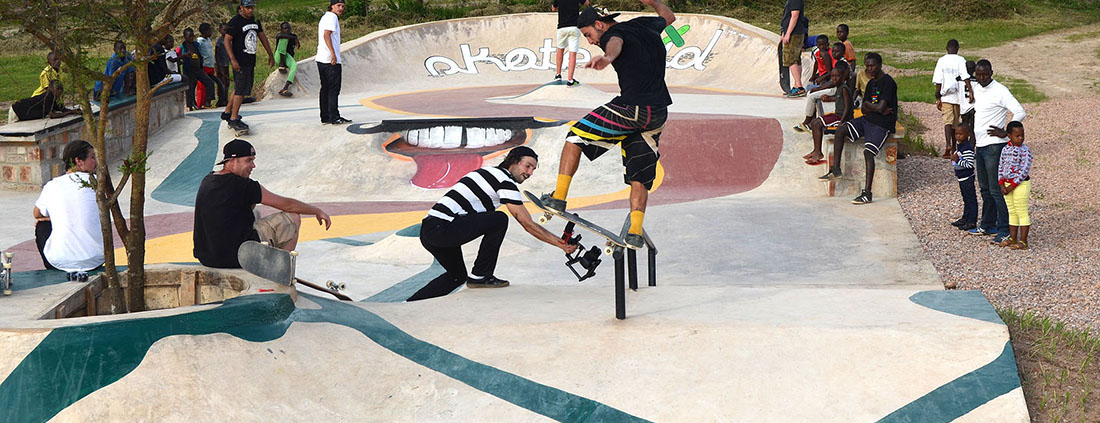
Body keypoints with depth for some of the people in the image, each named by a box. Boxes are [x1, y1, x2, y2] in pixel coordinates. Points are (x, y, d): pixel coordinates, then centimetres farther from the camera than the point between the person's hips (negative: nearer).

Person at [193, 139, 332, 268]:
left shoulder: (207, 181, 9)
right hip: (235, 258, -9)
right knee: (293, 217, 3)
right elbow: (287, 204, -7)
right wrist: (318, 211, 6)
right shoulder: (241, 185, -15)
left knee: (254, 214, 34)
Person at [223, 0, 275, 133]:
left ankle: (227, 112, 27)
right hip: (240, 62, -8)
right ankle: (234, 119, -5)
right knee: (241, 90, -10)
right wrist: (233, 60, -20)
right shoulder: (235, 22, -12)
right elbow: (227, 41, -13)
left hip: (250, 61, 8)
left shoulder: (255, 20, 12)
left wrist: (270, 54, 22)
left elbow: (262, 36, 22)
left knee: (239, 88, 15)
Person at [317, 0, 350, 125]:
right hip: (331, 59, -10)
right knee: (334, 90, -8)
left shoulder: (324, 17, 22)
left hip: (321, 59, 10)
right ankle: (335, 118, -9)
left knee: (325, 89, 11)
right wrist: (333, 54, -26)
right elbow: (326, 35, -21)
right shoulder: (332, 17, -8)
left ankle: (325, 117, 12)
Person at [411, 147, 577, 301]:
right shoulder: (505, 181, -6)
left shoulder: (488, 172, 22)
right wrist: (561, 244, -1)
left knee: (457, 276, 24)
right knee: (499, 219, -10)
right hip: (442, 228, -10)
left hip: (427, 228, 10)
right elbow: (528, 225, -7)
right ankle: (479, 276, -4)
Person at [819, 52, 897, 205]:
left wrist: (868, 104, -1)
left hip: (882, 125, -9)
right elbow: (864, 109, 9)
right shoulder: (871, 83, 14)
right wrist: (879, 110, -10)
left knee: (868, 151, -26)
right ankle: (835, 169, -1)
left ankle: (867, 193, -29)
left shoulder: (888, 82, -13)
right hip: (867, 120, 9)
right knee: (841, 131, -6)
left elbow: (880, 107, -21)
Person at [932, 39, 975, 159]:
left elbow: (938, 81, -1)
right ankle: (954, 149, 23)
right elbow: (965, 77, -17)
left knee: (947, 120, -7)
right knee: (955, 122, 13)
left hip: (945, 96, 0)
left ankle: (948, 144, -32)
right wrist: (970, 92, -20)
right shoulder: (961, 60, -4)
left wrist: (938, 98, 3)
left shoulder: (941, 61, 1)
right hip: (957, 95, 0)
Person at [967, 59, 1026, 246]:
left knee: (996, 189, -9)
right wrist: (973, 139, 22)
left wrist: (1005, 133, -17)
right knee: (985, 188, 16)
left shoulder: (1000, 91, -13)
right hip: (980, 146, 9)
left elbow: (1020, 112, -18)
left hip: (994, 146, -9)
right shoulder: (976, 89, 12)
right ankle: (988, 225, 26)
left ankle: (1005, 230, -6)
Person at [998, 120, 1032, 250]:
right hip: (1007, 184, 6)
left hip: (1020, 184, -6)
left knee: (1022, 213, -2)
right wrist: (1002, 185, -3)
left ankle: (1023, 241, 3)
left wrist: (1012, 186, -18)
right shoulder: (1005, 149, 7)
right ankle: (1012, 238, 24)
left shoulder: (1025, 151, -13)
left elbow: (1024, 171, -18)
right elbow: (1001, 168, 9)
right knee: (1012, 212, 14)